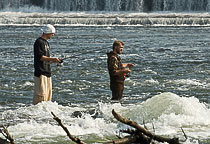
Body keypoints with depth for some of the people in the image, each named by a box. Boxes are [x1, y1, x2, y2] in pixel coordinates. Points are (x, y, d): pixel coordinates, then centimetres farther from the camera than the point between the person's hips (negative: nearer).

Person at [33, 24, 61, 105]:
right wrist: (52, 59, -19)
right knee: (41, 93, -12)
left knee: (48, 93, 9)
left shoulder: (46, 43, 20)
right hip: (40, 72, -10)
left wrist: (53, 60, 8)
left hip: (47, 72, 10)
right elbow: (40, 57, -18)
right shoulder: (39, 42, -10)